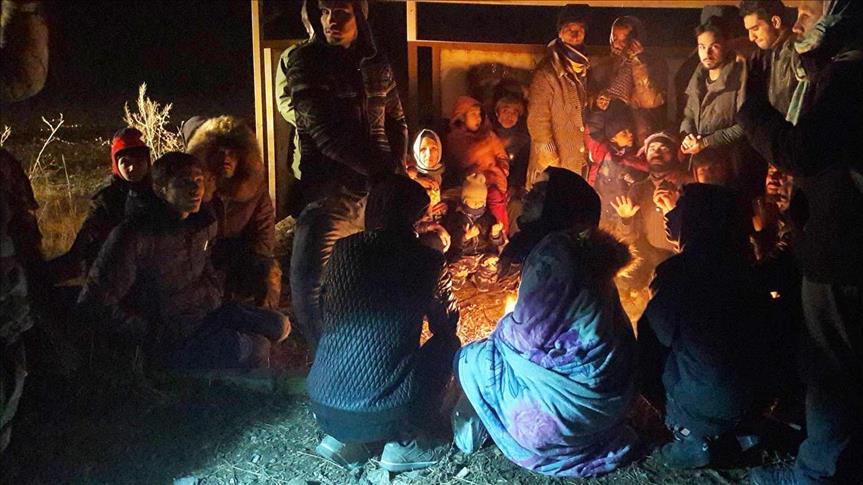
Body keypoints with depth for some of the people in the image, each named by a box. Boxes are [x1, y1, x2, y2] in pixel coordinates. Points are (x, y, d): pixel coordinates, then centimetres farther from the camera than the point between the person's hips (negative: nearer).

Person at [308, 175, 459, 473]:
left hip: (322, 407, 4)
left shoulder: (343, 249, 3)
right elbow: (446, 325, 10)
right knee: (448, 343, 18)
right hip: (383, 415, -4)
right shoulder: (426, 260, -5)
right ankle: (405, 443, 13)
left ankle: (342, 439, 18)